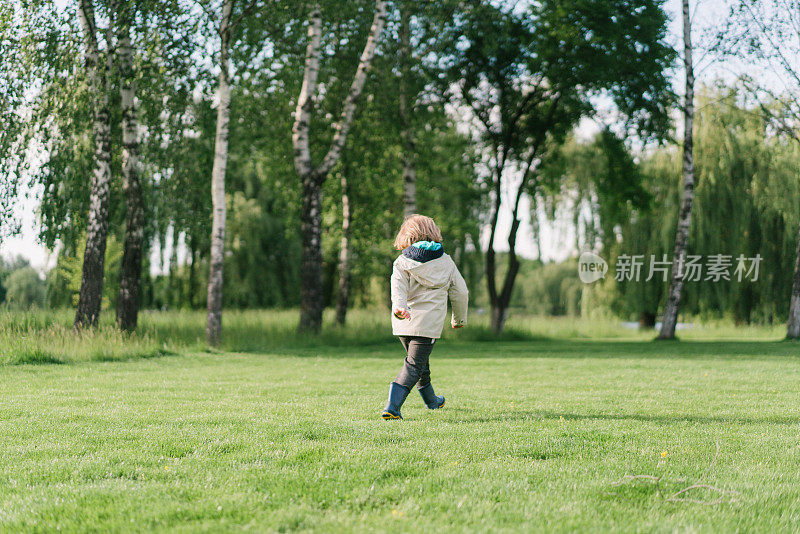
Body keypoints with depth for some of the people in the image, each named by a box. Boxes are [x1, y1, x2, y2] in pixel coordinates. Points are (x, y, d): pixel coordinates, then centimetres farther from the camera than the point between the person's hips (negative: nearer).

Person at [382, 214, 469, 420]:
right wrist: (459, 319, 25)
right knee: (413, 366, -5)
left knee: (419, 363, 22)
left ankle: (431, 400, 43)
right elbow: (460, 293, 10)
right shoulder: (445, 262, 6)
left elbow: (398, 286, -16)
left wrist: (399, 306, -32)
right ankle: (392, 407, -22)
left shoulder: (402, 262, 3)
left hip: (404, 323, 3)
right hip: (429, 324, -3)